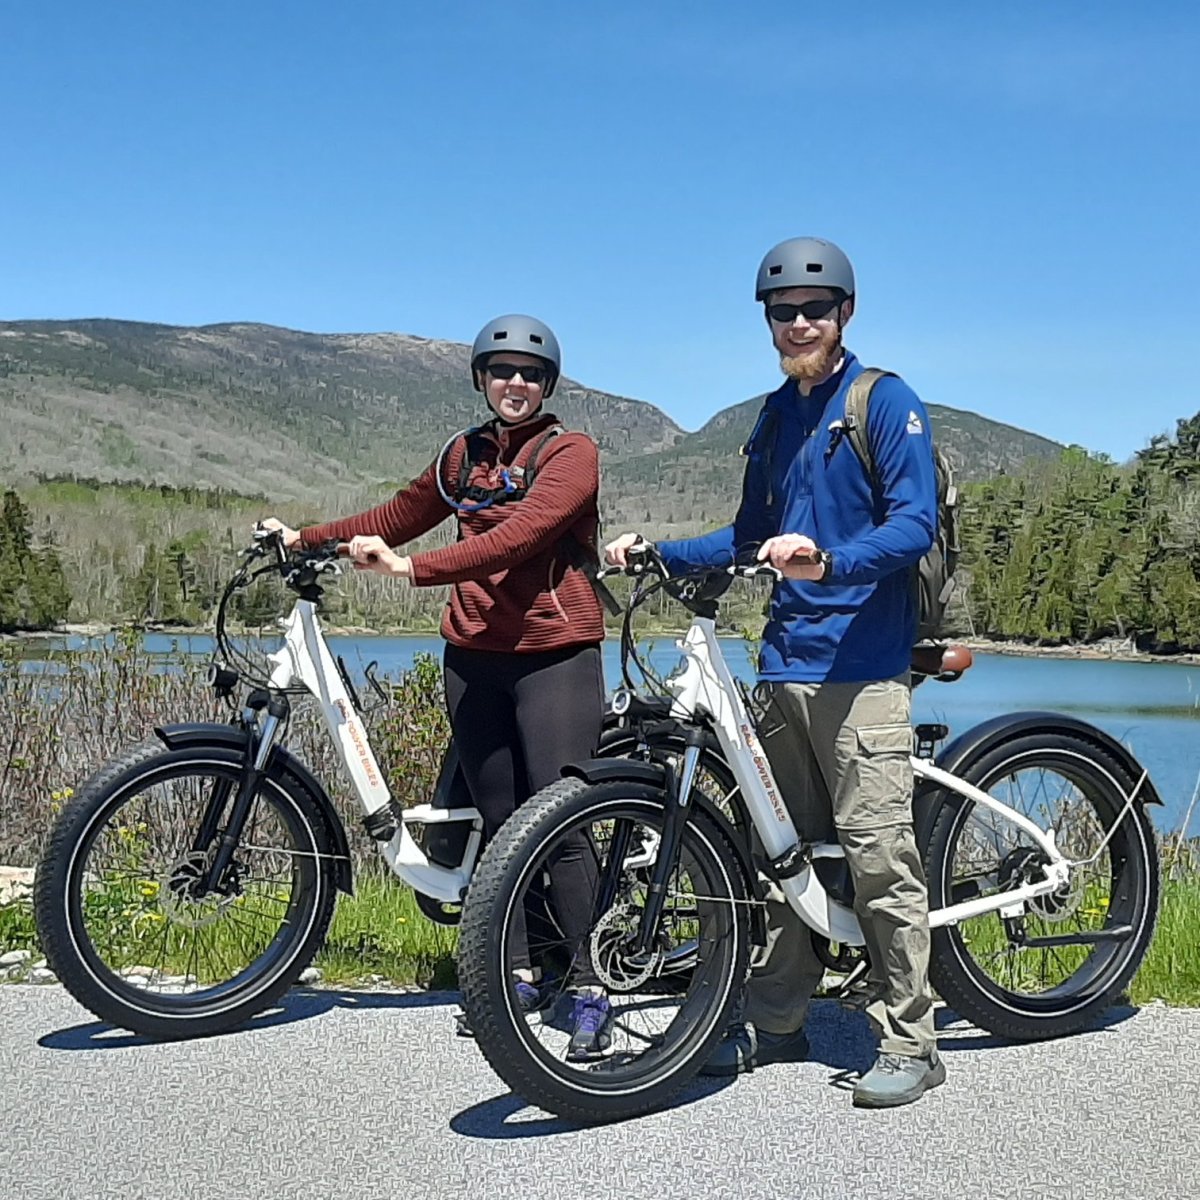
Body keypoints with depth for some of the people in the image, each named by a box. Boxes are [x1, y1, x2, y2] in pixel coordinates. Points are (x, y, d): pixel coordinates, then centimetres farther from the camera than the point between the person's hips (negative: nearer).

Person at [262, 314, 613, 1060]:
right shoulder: (464, 454, 14)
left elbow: (517, 536, -20)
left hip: (554, 657, -6)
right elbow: (398, 517, 23)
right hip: (474, 657, 6)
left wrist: (413, 568, -29)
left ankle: (589, 989, 0)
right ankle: (520, 973, 19)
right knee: (499, 822, 9)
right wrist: (304, 539, 15)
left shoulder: (571, 453, -6)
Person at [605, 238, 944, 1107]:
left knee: (880, 855, -8)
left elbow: (916, 524, -13)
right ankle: (777, 1022, 22)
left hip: (862, 664, -7)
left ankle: (910, 1043, 2)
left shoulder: (886, 402, -3)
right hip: (785, 661, 7)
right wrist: (656, 553, 13)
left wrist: (829, 562, -30)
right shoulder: (777, 415, 18)